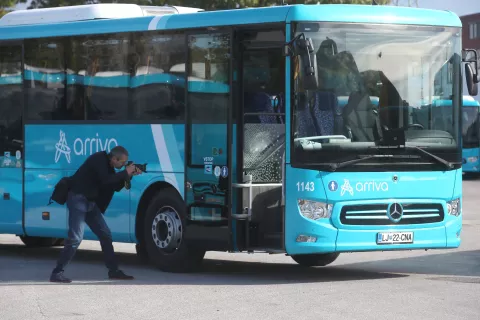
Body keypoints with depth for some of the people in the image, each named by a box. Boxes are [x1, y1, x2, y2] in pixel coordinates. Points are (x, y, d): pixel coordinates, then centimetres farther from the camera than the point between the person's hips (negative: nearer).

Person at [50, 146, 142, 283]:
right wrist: (126, 173, -19)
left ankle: (114, 271, 19)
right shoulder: (99, 160, -16)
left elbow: (116, 187, 13)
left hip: (90, 203, 10)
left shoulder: (107, 165, 12)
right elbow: (105, 181, -28)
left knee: (105, 235, 11)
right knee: (75, 238, -16)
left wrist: (130, 175, 0)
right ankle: (57, 273, -13)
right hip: (78, 199, -10)